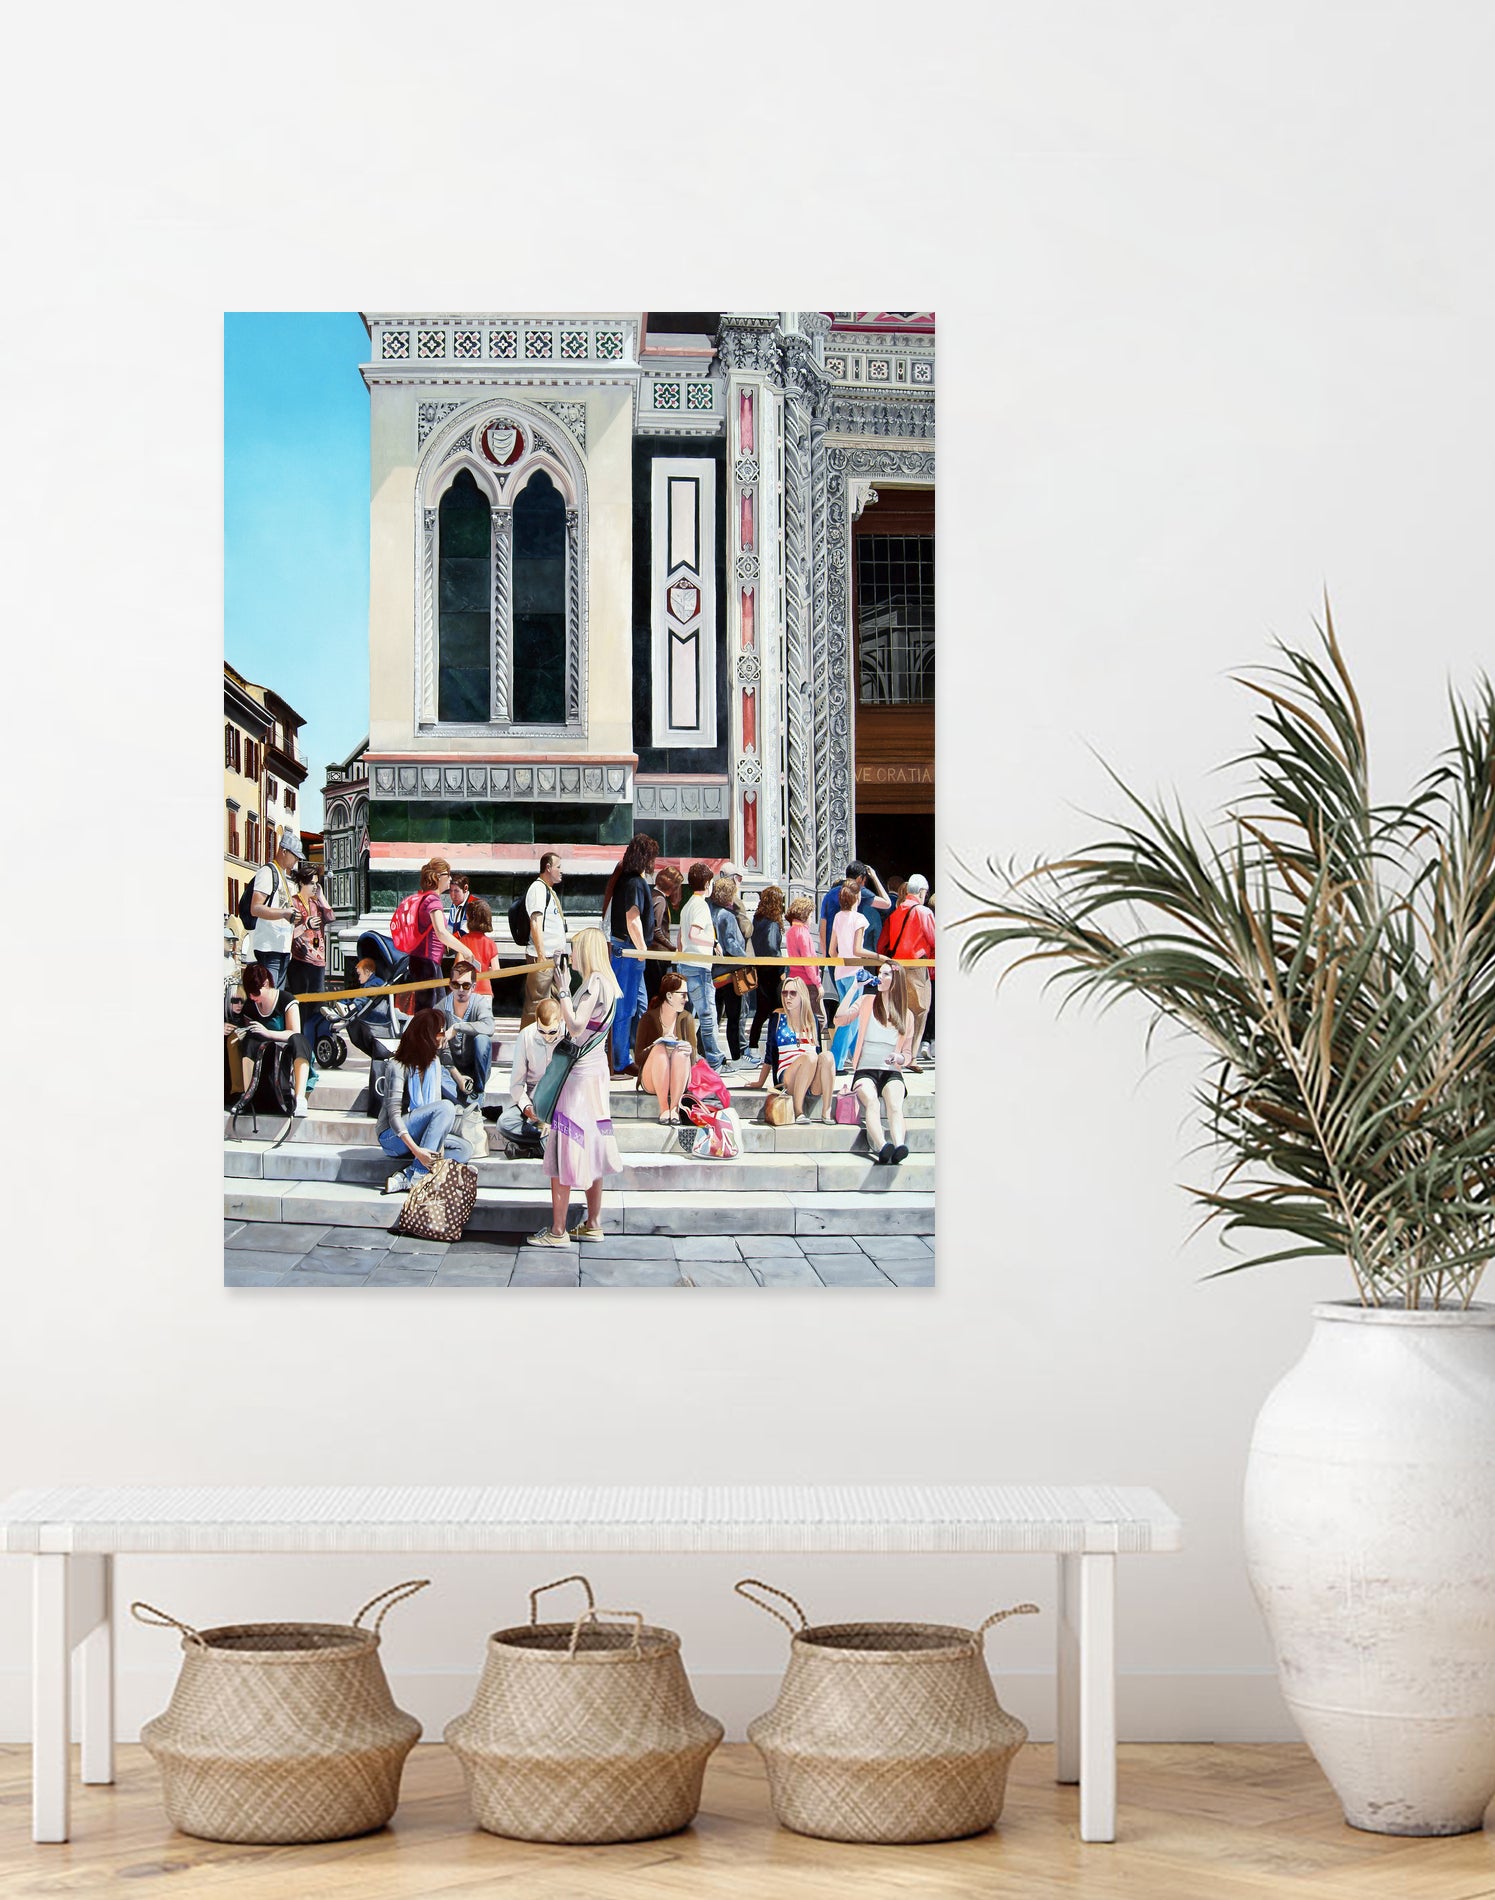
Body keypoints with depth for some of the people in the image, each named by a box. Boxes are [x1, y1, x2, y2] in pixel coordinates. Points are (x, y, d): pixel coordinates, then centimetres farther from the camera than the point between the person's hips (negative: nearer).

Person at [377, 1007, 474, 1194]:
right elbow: (394, 1114, -22)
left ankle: (404, 1177, -27)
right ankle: (417, 1175, -31)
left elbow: (435, 1103, 5)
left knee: (464, 1150, -13)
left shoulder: (434, 1062, 9)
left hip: (417, 1135, 8)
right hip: (392, 1136, -8)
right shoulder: (401, 1067, -15)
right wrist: (416, 1150, -34)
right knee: (446, 1107, -28)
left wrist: (439, 1144, -11)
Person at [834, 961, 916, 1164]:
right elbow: (840, 1020, -6)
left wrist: (899, 1059, -6)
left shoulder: (906, 1015, 17)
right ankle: (882, 1147, -57)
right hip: (865, 1071, -1)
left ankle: (899, 1147, -56)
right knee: (872, 1102, -35)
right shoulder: (867, 1002, 12)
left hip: (891, 1073, 1)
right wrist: (855, 988, -3)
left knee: (895, 1105, -32)